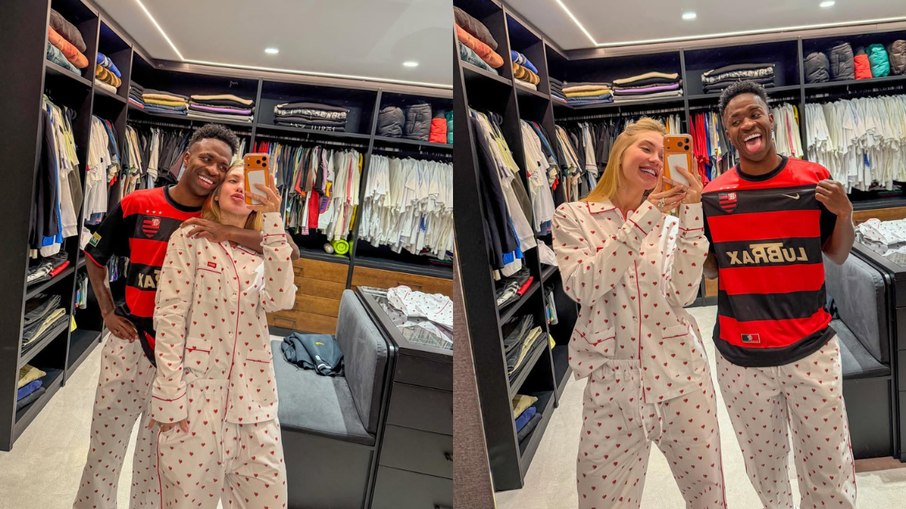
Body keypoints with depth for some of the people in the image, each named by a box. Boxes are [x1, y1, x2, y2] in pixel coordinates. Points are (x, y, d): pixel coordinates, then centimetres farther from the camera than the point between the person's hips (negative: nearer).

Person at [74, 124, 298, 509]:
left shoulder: (226, 219, -7)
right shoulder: (136, 206, -6)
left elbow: (289, 251, -20)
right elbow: (95, 257, 10)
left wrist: (229, 232, -31)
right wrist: (108, 312, 3)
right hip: (130, 341, 0)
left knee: (160, 448, 18)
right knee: (106, 441, 14)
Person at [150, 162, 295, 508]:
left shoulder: (263, 251, 10)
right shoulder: (190, 239, 0)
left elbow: (280, 300, -10)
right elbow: (168, 319, -6)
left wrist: (272, 220, -13)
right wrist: (170, 398, -12)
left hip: (252, 397, 4)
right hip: (196, 394, -3)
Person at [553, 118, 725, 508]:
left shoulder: (670, 222, 8)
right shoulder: (572, 216, 0)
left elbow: (683, 294, -6)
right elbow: (581, 287, -16)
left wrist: (691, 216, -12)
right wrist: (643, 219, -17)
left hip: (681, 374, 3)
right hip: (612, 382, -2)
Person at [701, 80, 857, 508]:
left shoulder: (813, 178, 0)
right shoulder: (712, 195, -1)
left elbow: (837, 256, 9)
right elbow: (709, 270, 6)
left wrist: (844, 214, -10)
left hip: (810, 350, 0)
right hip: (740, 357, 0)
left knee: (830, 472, 8)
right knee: (764, 469, 15)